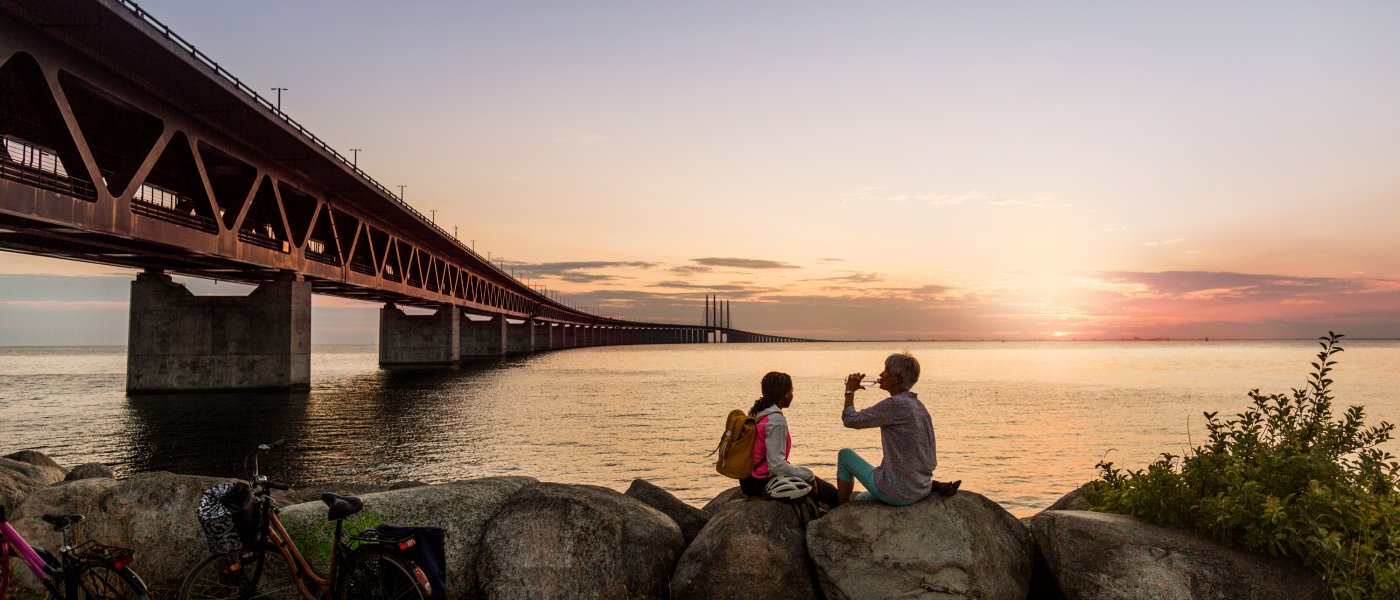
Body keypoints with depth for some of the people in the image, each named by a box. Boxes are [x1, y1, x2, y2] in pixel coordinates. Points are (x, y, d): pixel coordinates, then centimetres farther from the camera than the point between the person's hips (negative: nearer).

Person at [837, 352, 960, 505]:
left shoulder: (895, 405, -19)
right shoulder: (919, 406, 7)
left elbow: (850, 420, -14)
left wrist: (850, 391, 1)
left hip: (898, 493, -8)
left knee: (845, 454, 10)